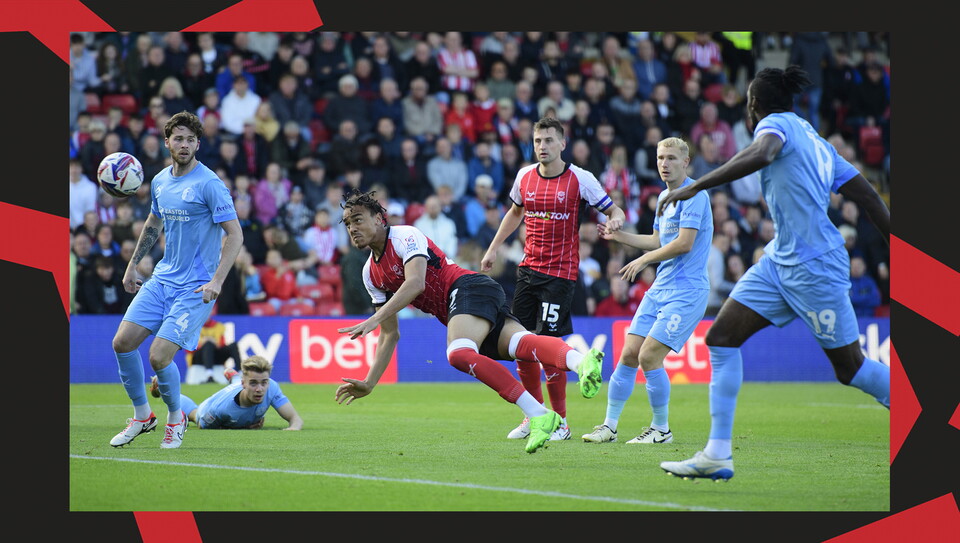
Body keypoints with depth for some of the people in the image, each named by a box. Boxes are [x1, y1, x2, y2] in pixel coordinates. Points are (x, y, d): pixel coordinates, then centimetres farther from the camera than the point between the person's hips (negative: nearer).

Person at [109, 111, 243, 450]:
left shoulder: (209, 184, -13)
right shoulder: (160, 181, 9)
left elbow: (235, 234, -15)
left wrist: (217, 281, -23)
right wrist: (133, 265, 25)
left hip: (195, 288, -7)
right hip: (161, 279, 7)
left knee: (159, 356, -15)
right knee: (123, 342, -4)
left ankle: (176, 418, 13)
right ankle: (142, 415, 15)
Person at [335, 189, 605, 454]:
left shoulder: (405, 236, -1)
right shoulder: (371, 273, 24)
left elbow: (415, 283, -19)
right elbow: (390, 334, 28)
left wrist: (375, 319, -24)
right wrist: (369, 383, 22)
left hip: (469, 287, -7)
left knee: (459, 353, -34)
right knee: (520, 342, -23)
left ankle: (538, 415, -40)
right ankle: (581, 360, -52)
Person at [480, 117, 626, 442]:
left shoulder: (580, 179, -7)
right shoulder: (525, 176, 7)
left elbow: (613, 211, -1)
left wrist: (615, 220, -24)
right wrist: (494, 248, 24)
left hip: (560, 272, -5)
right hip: (529, 267, 5)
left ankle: (560, 421, 1)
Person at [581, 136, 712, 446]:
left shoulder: (694, 194, -12)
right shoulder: (664, 196, 16)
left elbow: (684, 243, -19)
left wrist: (643, 261, -9)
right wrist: (619, 236, 20)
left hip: (686, 290, -8)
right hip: (660, 288, 8)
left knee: (649, 356, -14)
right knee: (629, 353, 2)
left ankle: (662, 429, 1)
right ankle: (609, 426, 9)